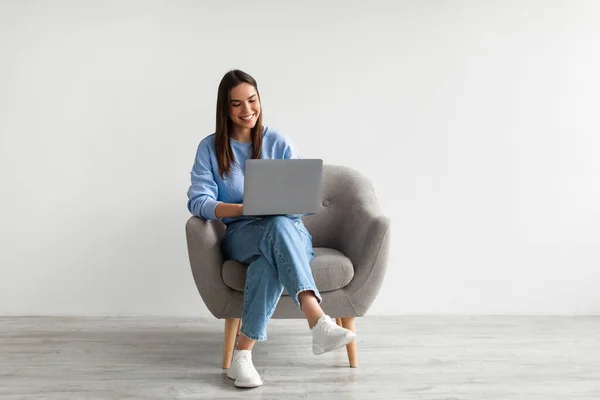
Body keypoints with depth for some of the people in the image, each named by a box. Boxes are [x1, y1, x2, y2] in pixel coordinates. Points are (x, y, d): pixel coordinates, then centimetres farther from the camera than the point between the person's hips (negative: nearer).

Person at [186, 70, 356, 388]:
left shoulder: (279, 143, 8)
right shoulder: (210, 147, 7)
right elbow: (198, 201, -6)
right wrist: (245, 209, -23)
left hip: (289, 231, 2)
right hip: (241, 234, -1)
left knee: (269, 261, -37)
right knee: (278, 228, -38)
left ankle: (243, 353, -36)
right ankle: (318, 322, -52)